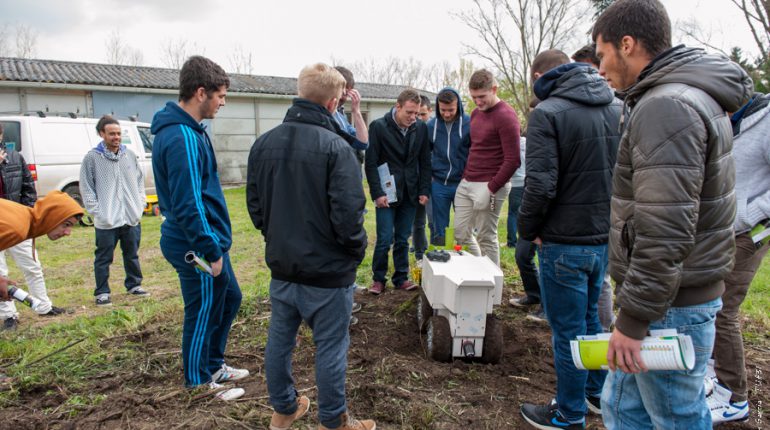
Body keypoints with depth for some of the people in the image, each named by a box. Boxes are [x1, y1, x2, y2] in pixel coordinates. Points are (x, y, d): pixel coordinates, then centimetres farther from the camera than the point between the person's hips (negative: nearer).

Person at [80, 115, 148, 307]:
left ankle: (134, 285, 31)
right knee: (103, 258, 5)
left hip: (132, 218, 4)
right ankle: (102, 293, 17)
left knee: (132, 255, 16)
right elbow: (86, 189, -5)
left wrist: (140, 205, 6)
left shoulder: (129, 155, 7)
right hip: (106, 221, -4)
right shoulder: (92, 157, -5)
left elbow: (139, 181, 15)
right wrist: (97, 212, -11)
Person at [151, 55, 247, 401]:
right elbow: (188, 205, -26)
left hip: (205, 241, 10)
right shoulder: (183, 138, -23)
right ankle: (199, 386, 26)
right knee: (203, 315, 6)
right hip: (197, 247, -10)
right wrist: (211, 251, -20)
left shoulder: (185, 129, 10)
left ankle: (214, 366, 39)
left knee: (229, 298, 22)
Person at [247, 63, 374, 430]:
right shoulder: (335, 147, -19)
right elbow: (347, 214, -22)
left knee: (279, 339, 19)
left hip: (281, 265, 6)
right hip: (326, 268, -6)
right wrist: (357, 249, -5)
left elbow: (254, 204, 6)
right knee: (330, 347, 9)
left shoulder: (264, 143, 1)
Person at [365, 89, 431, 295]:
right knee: (385, 239, -2)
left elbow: (425, 162, 8)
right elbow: (371, 163, -7)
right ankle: (379, 279, 14)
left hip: (410, 193, 3)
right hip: (386, 193, -3)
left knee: (403, 239, 9)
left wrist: (424, 191, 3)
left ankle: (401, 278, 21)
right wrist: (377, 193, -12)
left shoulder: (421, 128, 3)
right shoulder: (378, 127, -8)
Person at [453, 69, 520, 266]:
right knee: (461, 234, 12)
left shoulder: (506, 116, -13)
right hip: (466, 184, 8)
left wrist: (491, 189, -17)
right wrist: (465, 175, 14)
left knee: (486, 238, 0)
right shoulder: (475, 113, 13)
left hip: (489, 186, -8)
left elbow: (512, 160, -17)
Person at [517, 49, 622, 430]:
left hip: (565, 241, -7)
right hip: (606, 237, 7)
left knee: (568, 330, 6)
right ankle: (598, 393, 40)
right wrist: (609, 215, 16)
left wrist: (528, 229, -7)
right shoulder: (618, 109, 7)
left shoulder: (547, 113, -15)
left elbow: (540, 184, -22)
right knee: (591, 318, 24)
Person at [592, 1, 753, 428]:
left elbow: (665, 229, -27)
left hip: (671, 308, -10)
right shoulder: (691, 96, 14)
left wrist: (633, 318, -20)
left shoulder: (666, 106, -20)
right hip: (683, 291, 10)